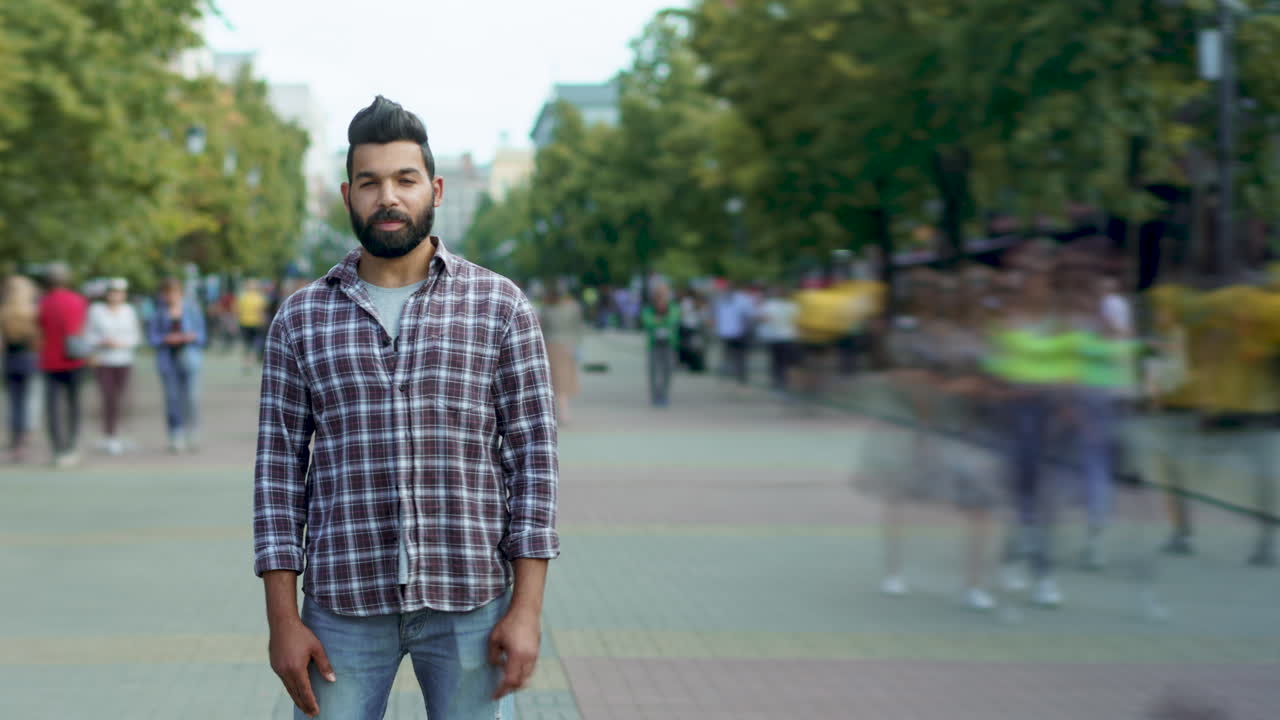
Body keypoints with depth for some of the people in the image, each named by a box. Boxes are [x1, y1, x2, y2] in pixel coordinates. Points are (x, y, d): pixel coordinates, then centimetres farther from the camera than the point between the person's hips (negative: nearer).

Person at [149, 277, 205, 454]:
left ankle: (191, 434, 9)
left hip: (189, 355, -1)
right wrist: (166, 339, -13)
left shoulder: (191, 309, 4)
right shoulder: (160, 311, 5)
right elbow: (152, 336, 4)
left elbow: (201, 333, 7)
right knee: (173, 399, 0)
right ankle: (176, 438, 7)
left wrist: (191, 337, -14)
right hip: (167, 358, 1)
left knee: (192, 397, -9)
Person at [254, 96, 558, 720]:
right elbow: (280, 469, 5)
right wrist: (283, 620, -1)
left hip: (471, 603, -1)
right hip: (344, 606, 1)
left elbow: (533, 457, 1)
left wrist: (527, 607, -6)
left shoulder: (500, 306, 2)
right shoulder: (301, 318, 6)